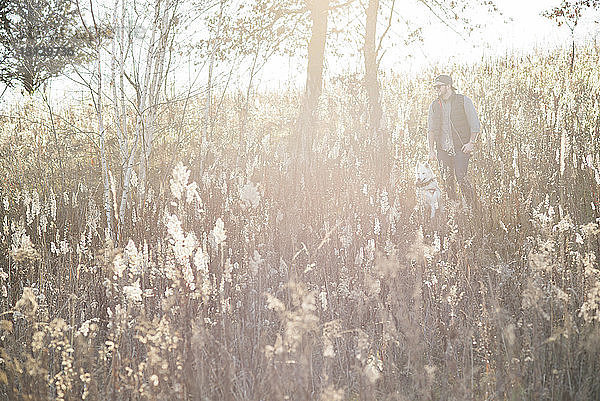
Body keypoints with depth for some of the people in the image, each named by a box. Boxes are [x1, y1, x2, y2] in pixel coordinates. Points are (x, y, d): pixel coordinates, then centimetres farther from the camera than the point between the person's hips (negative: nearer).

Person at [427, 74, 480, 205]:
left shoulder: (464, 101, 0)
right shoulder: (434, 105, 11)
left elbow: (475, 125, 1)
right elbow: (431, 129, 16)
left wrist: (471, 143, -8)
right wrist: (431, 150, 10)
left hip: (461, 147, -4)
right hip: (442, 148, 4)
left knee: (460, 177, -13)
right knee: (447, 179, 1)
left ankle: (472, 206, 0)